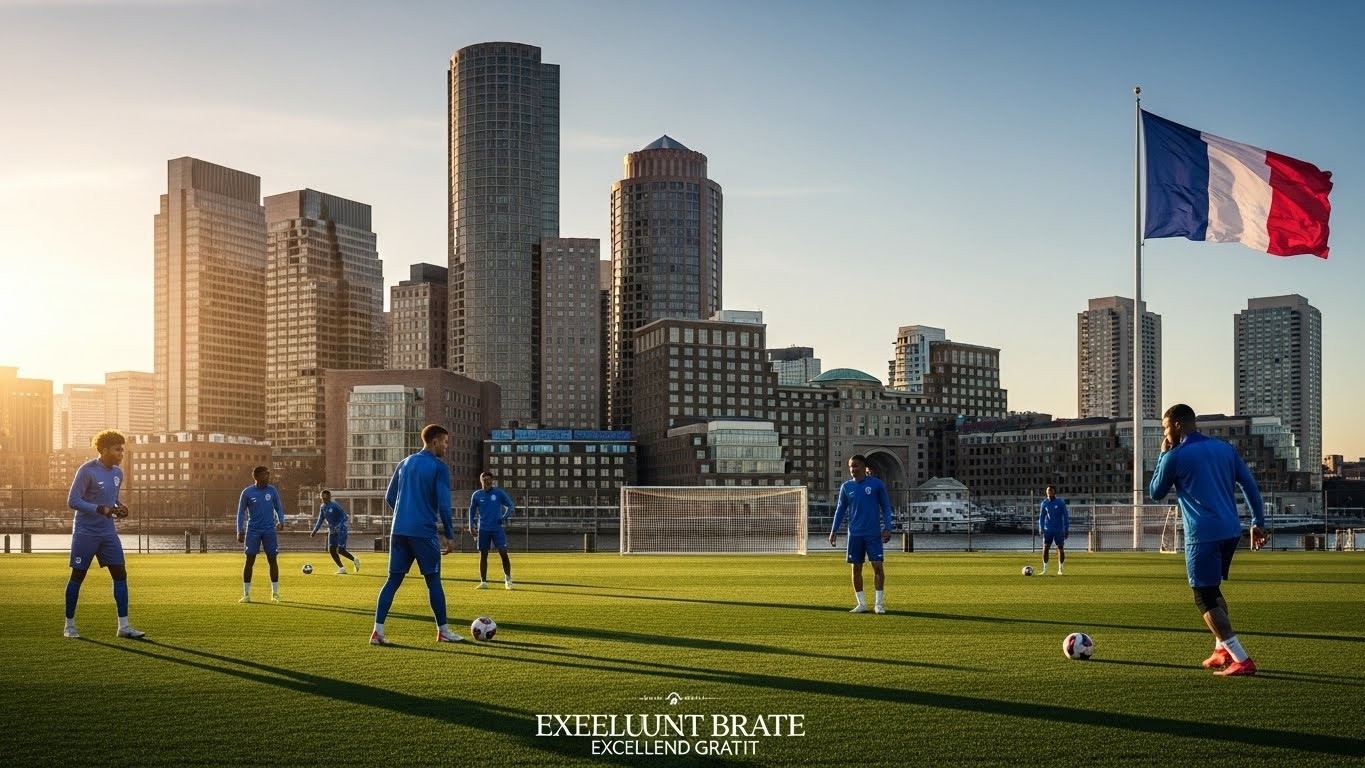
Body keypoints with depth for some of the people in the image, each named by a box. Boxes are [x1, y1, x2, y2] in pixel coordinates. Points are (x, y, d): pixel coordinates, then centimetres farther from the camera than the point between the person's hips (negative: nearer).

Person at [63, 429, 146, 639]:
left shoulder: (118, 473, 8)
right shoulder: (87, 471, -14)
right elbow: (72, 501, -16)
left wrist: (120, 508, -1)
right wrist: (101, 509, -26)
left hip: (108, 532, 6)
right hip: (85, 532, -6)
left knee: (120, 574, -2)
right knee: (78, 576, 4)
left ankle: (123, 626, -1)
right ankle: (69, 625, 17)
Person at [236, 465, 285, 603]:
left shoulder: (272, 490, 3)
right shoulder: (247, 492, -2)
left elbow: (278, 507, 12)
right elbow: (241, 512, 4)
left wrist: (281, 521, -6)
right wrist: (240, 531, -3)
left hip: (269, 530, 1)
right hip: (253, 530, -1)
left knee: (272, 560, 1)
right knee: (249, 560, -2)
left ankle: (275, 593, 10)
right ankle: (246, 594, 6)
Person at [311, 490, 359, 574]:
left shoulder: (335, 505, -16)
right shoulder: (322, 507, 5)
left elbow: (345, 516, -18)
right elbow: (320, 520, 16)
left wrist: (339, 526, -30)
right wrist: (314, 531, 9)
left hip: (341, 530, -7)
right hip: (332, 531, 7)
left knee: (340, 550, -15)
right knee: (331, 550, -2)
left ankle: (355, 560, 8)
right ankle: (341, 568, 6)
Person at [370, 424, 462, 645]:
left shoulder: (405, 463, 15)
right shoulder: (439, 467, -5)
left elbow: (389, 498, 18)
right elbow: (444, 503, -11)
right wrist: (450, 535, -6)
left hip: (399, 530, 6)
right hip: (424, 532, -6)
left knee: (393, 580, 6)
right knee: (433, 581, 4)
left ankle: (377, 632, -2)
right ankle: (443, 631, 11)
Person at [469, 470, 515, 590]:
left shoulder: (499, 493, 0)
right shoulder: (476, 495, 4)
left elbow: (511, 506, 4)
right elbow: (472, 511, 14)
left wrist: (504, 517, -10)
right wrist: (471, 526, 5)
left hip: (497, 528, -2)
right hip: (483, 529, 2)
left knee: (503, 553, -10)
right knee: (483, 555, 5)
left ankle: (508, 579, 1)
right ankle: (483, 582, 12)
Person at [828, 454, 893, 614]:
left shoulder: (876, 484, -2)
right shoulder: (846, 486, 5)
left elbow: (886, 507, 2)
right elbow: (840, 510, 12)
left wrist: (887, 528, -7)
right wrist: (834, 530, 6)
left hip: (874, 533, -3)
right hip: (855, 534, 3)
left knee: (878, 566, -7)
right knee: (856, 568, 4)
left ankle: (879, 603, 2)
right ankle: (861, 604, 13)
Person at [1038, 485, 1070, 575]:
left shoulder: (1060, 503, -2)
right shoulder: (1044, 503, 6)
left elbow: (1066, 516, 0)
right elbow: (1041, 517, 12)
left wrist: (1066, 529, -4)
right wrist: (1041, 528, 2)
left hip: (1059, 530, -2)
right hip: (1048, 530, 2)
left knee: (1061, 549, -1)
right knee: (1045, 548, -6)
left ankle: (1060, 570, 10)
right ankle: (1045, 569, 1)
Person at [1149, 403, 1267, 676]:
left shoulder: (1175, 457, -6)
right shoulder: (1224, 448, 11)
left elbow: (1155, 493, 9)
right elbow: (1250, 485, 9)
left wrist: (1163, 455, 14)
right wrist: (1258, 522, 13)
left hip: (1203, 535, -7)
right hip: (1231, 531, 7)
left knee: (1205, 598, -1)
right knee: (1212, 590, 24)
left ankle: (1241, 660, -9)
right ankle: (1223, 650, 22)